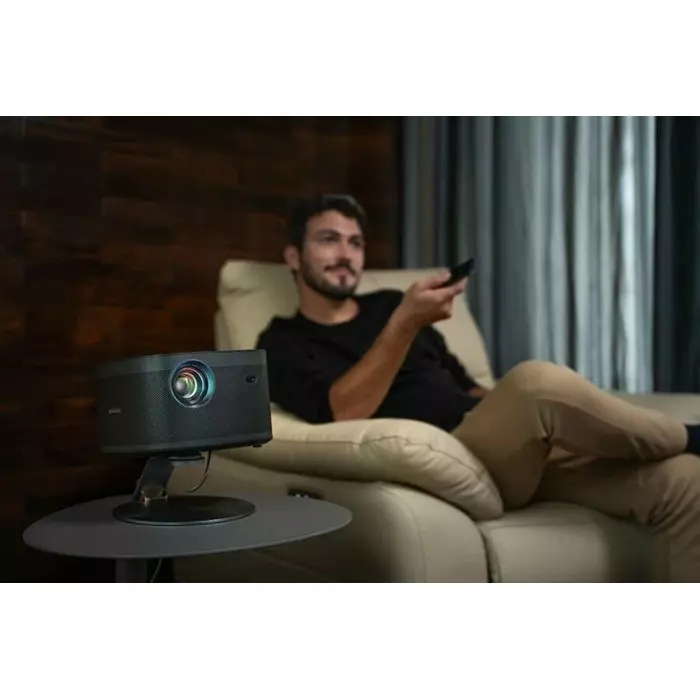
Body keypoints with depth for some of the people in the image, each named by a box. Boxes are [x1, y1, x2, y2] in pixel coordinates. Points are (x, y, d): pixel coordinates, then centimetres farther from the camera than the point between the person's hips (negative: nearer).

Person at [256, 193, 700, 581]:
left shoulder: (389, 304, 25)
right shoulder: (284, 344, 8)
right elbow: (342, 414, -12)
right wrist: (405, 324, -19)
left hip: (518, 444, 7)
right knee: (540, 383, -34)